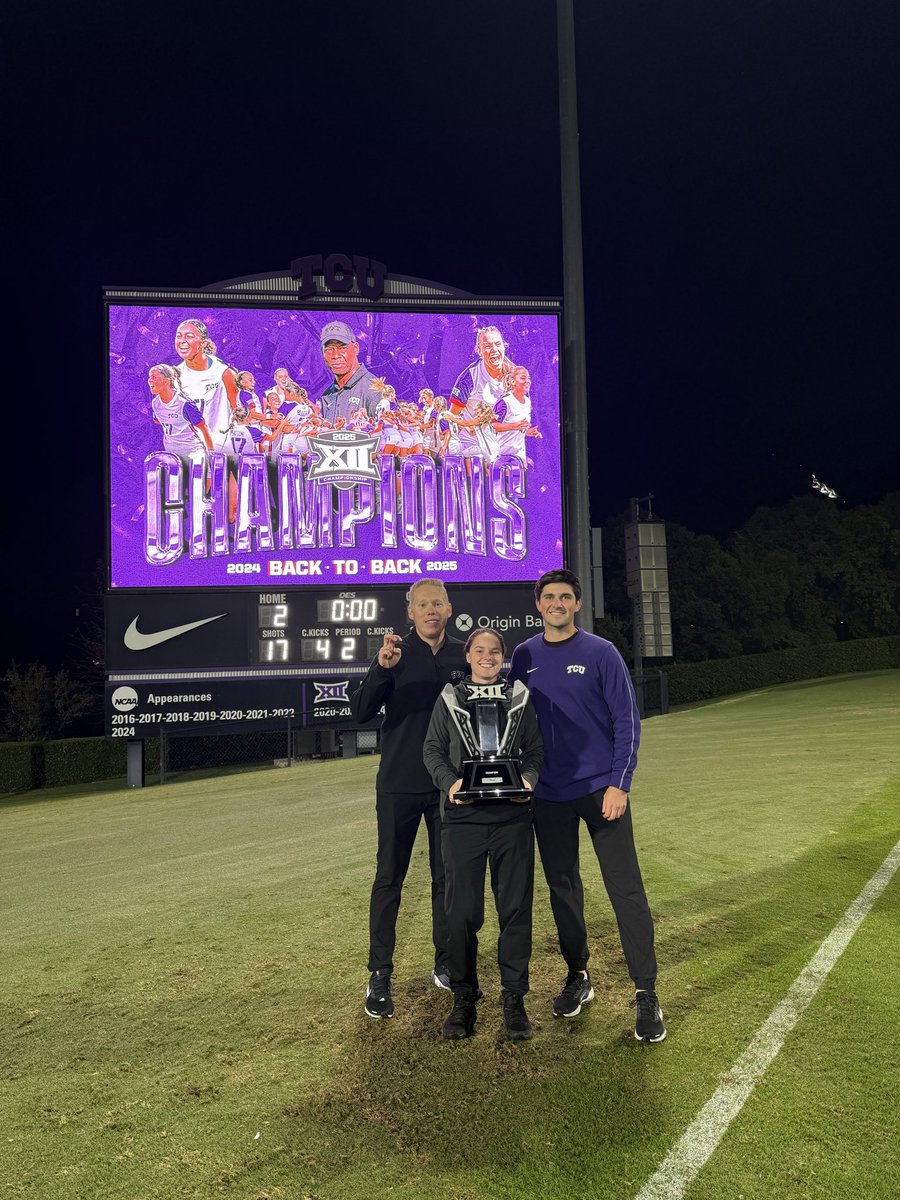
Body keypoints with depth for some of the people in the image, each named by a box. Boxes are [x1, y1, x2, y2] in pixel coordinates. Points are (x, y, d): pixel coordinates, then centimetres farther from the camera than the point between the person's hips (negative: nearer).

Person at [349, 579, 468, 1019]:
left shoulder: (463, 656, 3)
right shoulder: (395, 653, -5)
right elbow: (360, 712, -14)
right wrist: (381, 669, -29)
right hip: (399, 785, -2)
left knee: (448, 878, 11)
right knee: (389, 878, 3)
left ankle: (446, 966, 25)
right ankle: (379, 975, 13)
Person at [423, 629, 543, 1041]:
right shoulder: (448, 699, 10)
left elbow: (535, 750, 12)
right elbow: (433, 749, 8)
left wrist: (528, 779, -8)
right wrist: (450, 781, -10)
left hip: (512, 816, 1)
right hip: (463, 815, 0)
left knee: (515, 907, 2)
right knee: (461, 910, 2)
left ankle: (514, 998, 14)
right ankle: (463, 997, 16)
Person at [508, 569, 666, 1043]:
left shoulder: (601, 652, -5)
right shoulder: (524, 657, 5)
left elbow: (627, 721, -6)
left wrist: (619, 784, -13)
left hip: (601, 789, -3)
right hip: (548, 795, 3)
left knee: (625, 888, -4)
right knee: (562, 887, 12)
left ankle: (646, 993, 6)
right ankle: (577, 976, 29)